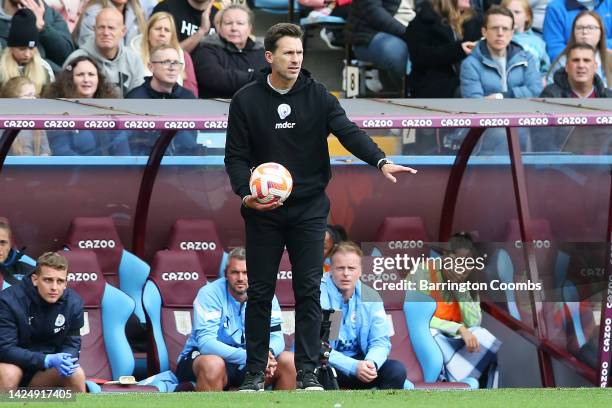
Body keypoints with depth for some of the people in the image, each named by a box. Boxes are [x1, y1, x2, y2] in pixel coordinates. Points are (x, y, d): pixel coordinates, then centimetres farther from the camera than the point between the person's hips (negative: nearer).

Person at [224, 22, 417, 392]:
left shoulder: (318, 96, -1)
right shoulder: (246, 101, -2)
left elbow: (348, 131, -13)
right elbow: (236, 155, 0)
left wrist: (381, 161, -30)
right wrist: (245, 193, -19)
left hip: (309, 209, 0)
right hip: (263, 212, 0)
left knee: (309, 291, 0)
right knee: (260, 292, 4)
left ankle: (308, 372, 5)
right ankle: (255, 372, 13)